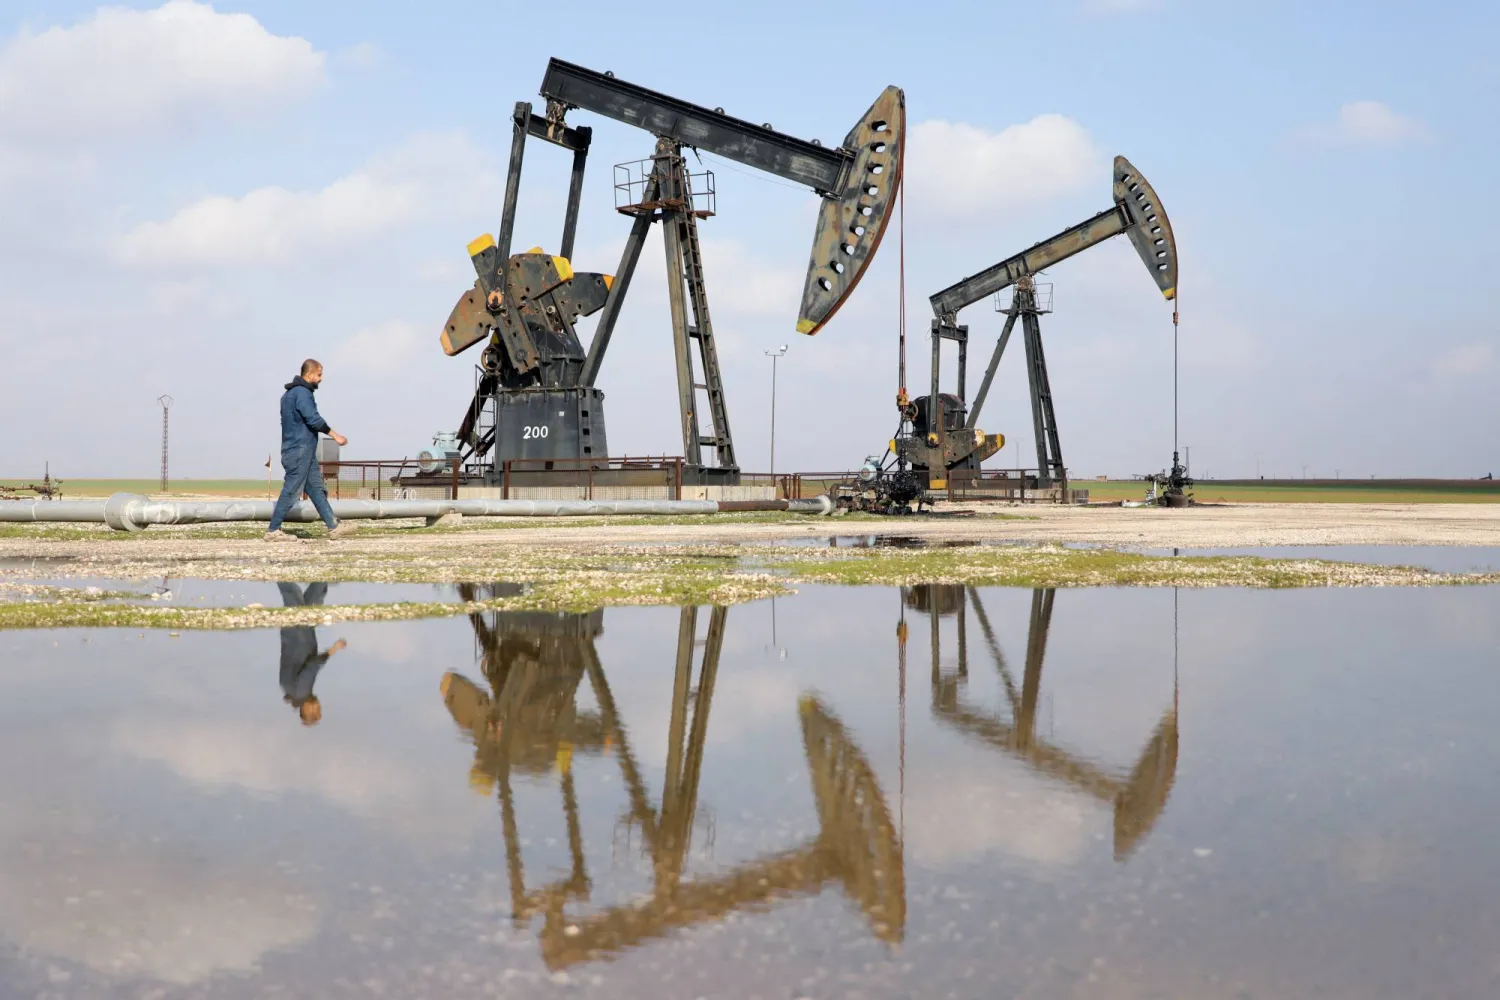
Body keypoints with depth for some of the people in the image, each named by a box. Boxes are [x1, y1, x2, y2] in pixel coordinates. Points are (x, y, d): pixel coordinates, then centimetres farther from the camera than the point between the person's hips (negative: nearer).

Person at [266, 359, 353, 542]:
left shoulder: (290, 393, 17)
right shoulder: (302, 393, -15)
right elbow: (314, 419, -22)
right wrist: (335, 435, -16)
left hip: (305, 451, 11)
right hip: (300, 450, -11)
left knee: (317, 489, 8)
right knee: (291, 491, -6)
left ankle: (333, 527, 8)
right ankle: (273, 530, -2)